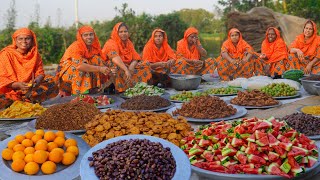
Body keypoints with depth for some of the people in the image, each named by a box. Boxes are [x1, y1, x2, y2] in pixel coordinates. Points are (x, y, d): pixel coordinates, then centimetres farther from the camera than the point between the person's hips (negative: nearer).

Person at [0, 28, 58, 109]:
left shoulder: (35, 54, 5)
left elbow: (40, 72, 2)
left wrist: (38, 79, -24)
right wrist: (17, 85, -30)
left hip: (29, 88, 4)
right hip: (10, 89, -3)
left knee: (52, 86, -18)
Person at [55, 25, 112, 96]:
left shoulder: (94, 47, -3)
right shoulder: (75, 47, -24)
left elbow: (101, 62, -4)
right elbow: (79, 65, -37)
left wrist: (108, 71, -25)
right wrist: (99, 69, -41)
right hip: (67, 73, -7)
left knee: (96, 59, -11)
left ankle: (93, 88, -11)